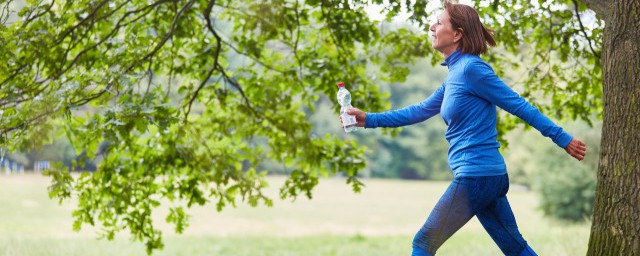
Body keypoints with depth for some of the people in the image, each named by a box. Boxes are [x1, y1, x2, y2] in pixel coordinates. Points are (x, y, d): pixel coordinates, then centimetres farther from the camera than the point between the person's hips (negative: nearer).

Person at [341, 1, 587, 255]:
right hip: (491, 176, 10)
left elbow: (518, 105, -12)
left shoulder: (470, 68, -13)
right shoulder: (455, 74, 14)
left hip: (476, 175, -10)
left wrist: (562, 138, -10)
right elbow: (421, 111, 21)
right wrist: (370, 119, 19)